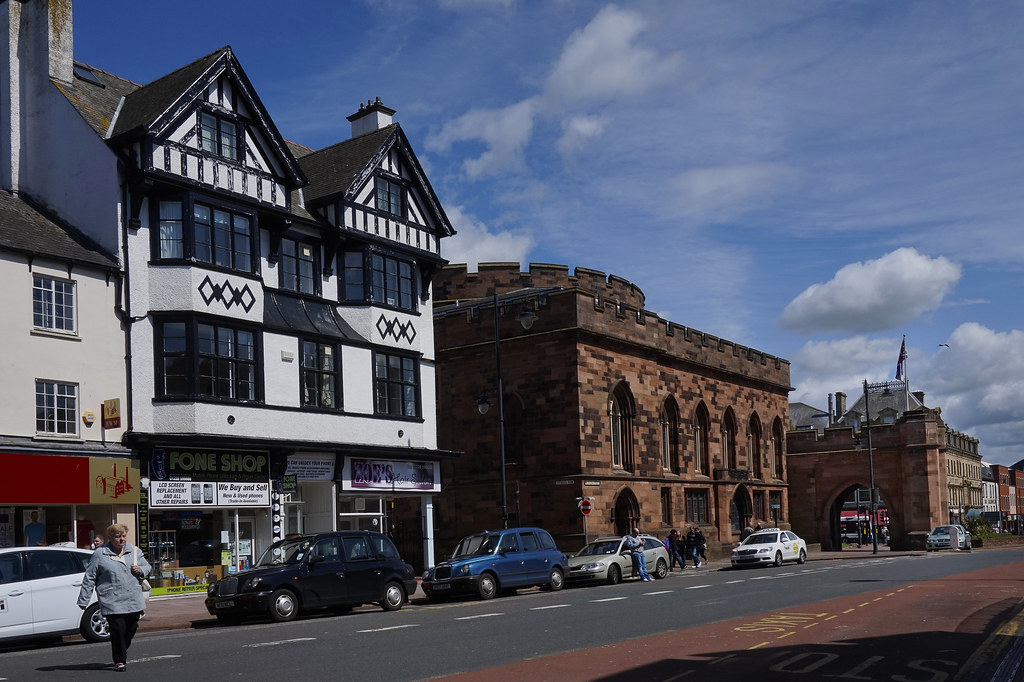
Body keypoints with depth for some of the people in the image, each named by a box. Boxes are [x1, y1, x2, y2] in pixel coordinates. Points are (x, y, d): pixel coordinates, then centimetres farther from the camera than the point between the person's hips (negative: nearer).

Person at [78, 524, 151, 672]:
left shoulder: (134, 551, 11)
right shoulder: (100, 554, -1)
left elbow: (147, 567, 23)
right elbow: (89, 578, 2)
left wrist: (140, 570, -1)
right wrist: (83, 600, 0)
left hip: (134, 601, 4)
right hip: (112, 603, -4)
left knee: (131, 629, 9)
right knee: (118, 631, -9)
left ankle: (122, 653, 34)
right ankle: (119, 660, 6)